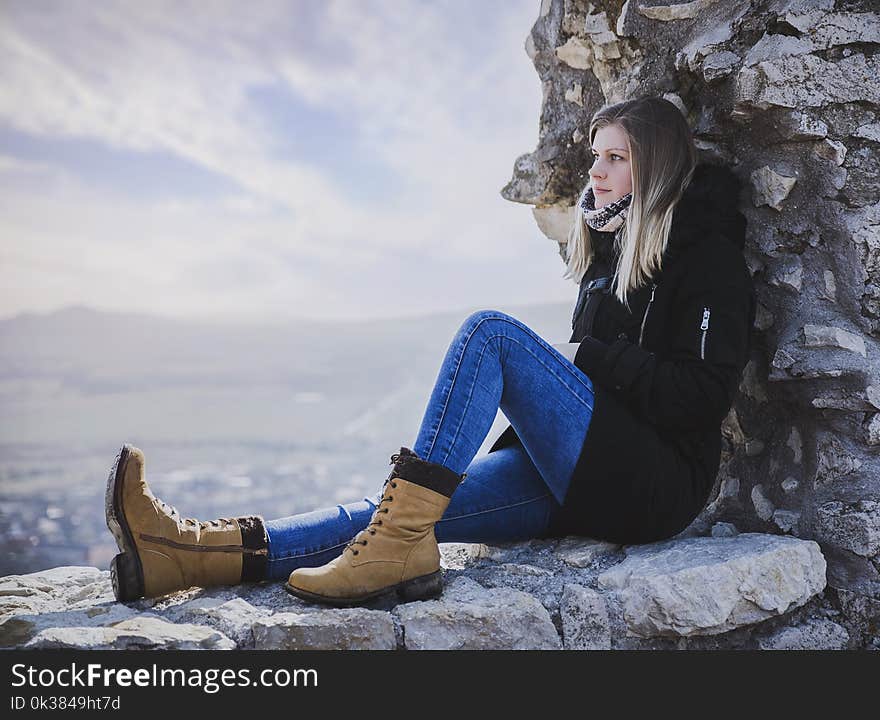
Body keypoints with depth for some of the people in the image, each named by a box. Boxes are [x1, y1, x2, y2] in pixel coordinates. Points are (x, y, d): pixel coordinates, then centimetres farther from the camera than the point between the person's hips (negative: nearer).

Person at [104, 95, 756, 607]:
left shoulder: (710, 258, -2)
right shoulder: (608, 249, 23)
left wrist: (591, 356, -11)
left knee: (491, 330, -24)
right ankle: (200, 552, -29)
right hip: (588, 485, 7)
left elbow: (703, 395, -13)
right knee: (405, 506, -16)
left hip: (655, 487, -7)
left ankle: (399, 543, -32)